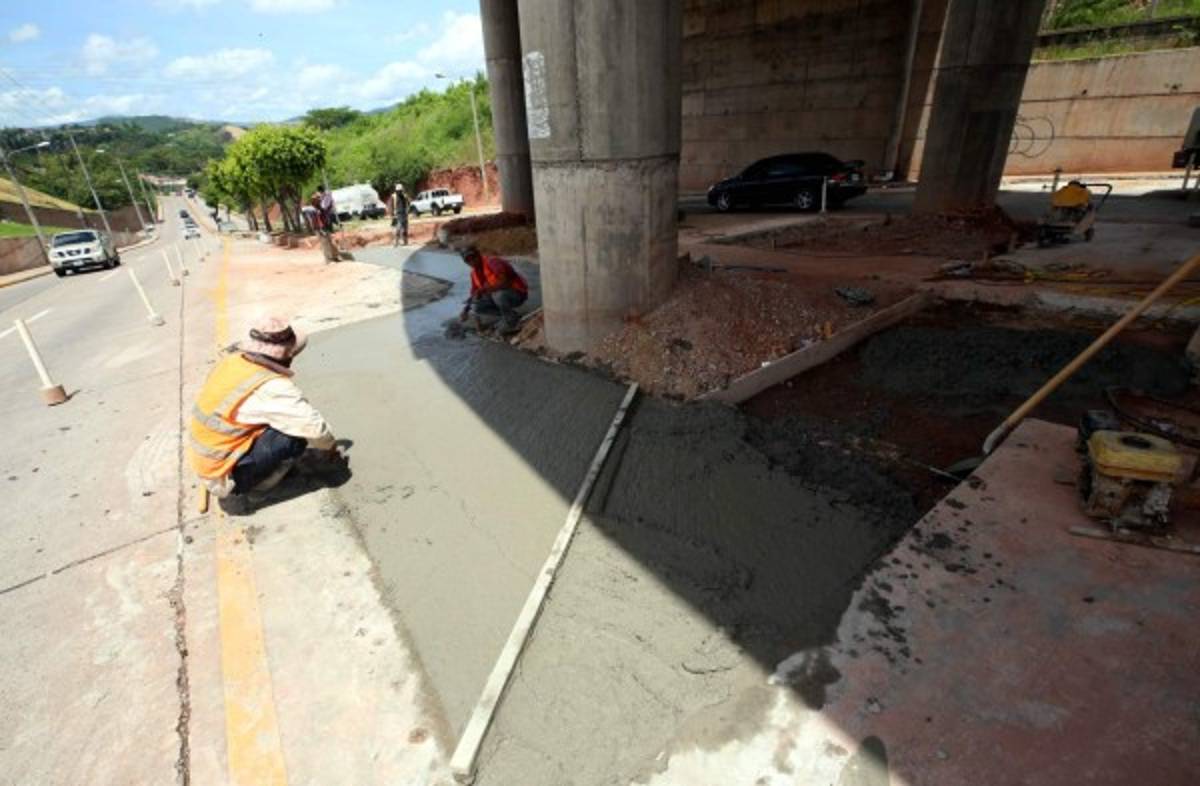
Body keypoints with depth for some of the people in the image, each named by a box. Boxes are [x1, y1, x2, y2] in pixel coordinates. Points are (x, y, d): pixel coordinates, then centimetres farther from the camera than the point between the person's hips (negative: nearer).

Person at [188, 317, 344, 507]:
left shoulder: (232, 361, -3)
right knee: (295, 434, -17)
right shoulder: (272, 388, -26)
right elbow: (315, 428, -25)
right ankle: (259, 487, 1)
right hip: (226, 477, -8)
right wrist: (330, 450, -2)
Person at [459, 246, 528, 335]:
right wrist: (465, 310, -5)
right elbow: (474, 294, 10)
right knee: (476, 306, -8)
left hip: (518, 293, -8)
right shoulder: (474, 273, 2)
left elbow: (505, 282, -37)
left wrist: (484, 289, -32)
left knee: (498, 294, -38)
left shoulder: (492, 262, -23)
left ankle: (513, 322, -14)